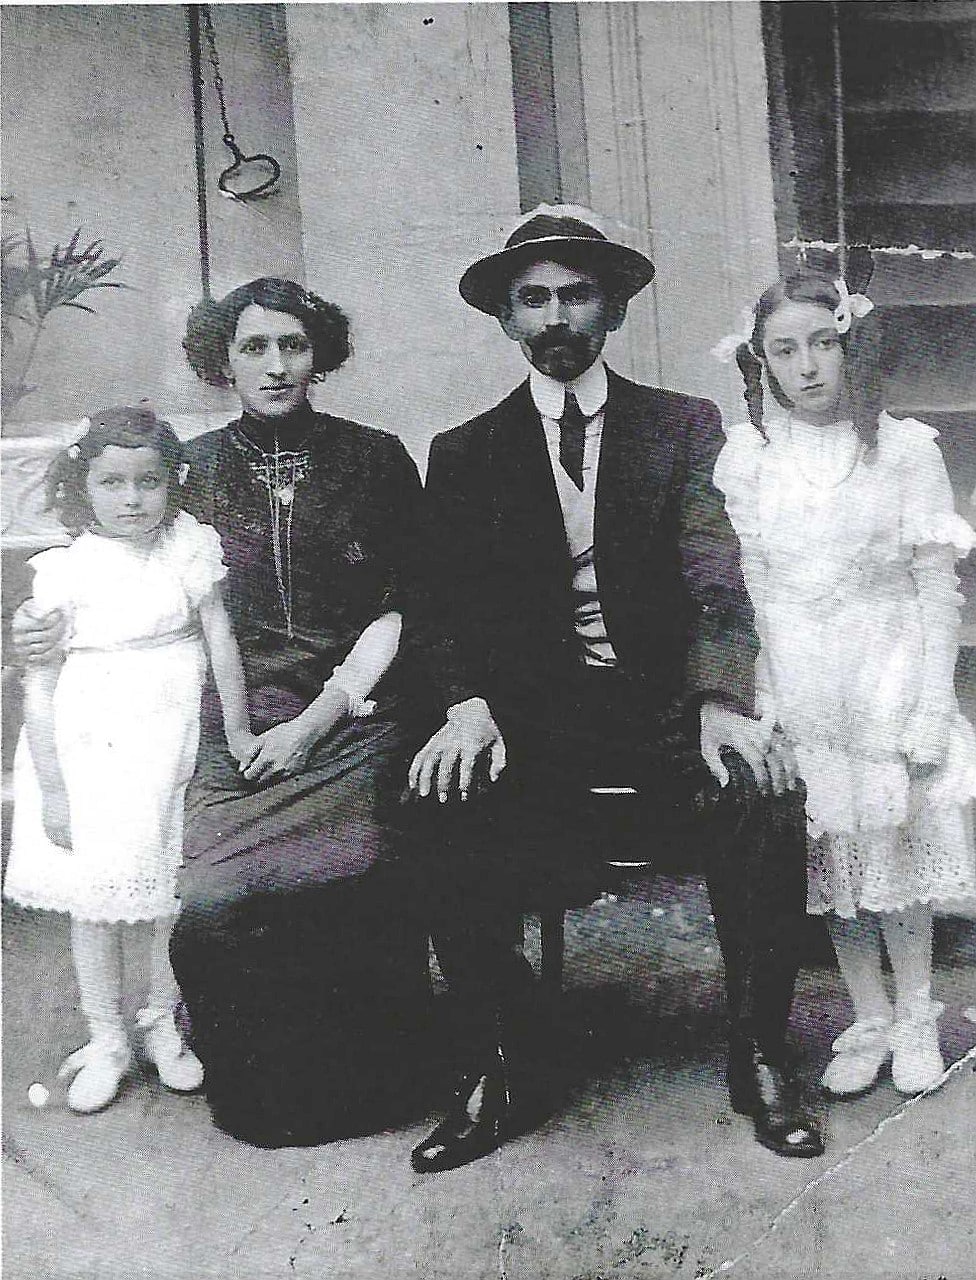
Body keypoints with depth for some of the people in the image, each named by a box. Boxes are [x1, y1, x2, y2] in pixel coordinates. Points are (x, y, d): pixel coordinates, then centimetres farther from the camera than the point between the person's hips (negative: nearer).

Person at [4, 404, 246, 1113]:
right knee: (94, 900, 6)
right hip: (88, 751, -1)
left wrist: (239, 735, 0)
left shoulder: (189, 549, -3)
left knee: (175, 895, 9)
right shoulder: (66, 571, -7)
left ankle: (164, 1023, 31)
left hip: (173, 744, 1)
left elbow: (222, 641, 0)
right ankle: (107, 1041, 24)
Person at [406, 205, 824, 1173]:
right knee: (444, 811, -26)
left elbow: (716, 577, -3)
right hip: (529, 720, 1)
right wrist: (467, 706, -15)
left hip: (666, 707, 0)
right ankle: (497, 1077, -8)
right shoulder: (465, 456, 12)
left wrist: (723, 702, -20)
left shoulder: (685, 429, 9)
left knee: (764, 803, -28)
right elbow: (450, 608, 5)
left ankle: (759, 1058, -6)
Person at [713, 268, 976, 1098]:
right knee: (831, 861, 10)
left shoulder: (904, 450, -5)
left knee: (897, 849, 6)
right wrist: (763, 699, -2)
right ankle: (870, 1023, 27)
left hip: (886, 674, -2)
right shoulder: (745, 457, 0)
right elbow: (745, 588, 2)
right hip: (796, 684, 2)